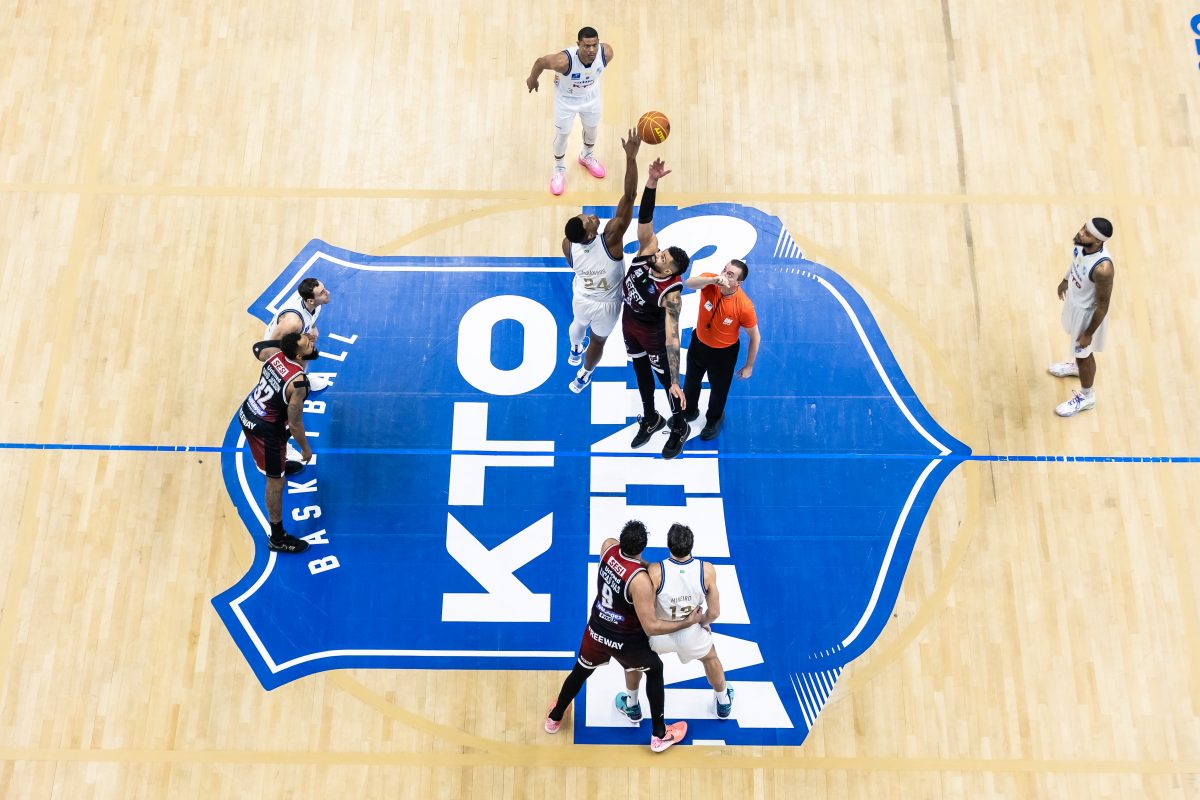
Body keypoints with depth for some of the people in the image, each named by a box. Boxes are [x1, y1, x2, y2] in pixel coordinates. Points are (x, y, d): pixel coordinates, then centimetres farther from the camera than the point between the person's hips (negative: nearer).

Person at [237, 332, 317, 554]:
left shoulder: (275, 353, -14)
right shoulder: (298, 383, -34)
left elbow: (258, 348, 12)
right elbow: (295, 424, -24)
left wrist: (283, 341, 20)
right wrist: (305, 448, -8)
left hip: (247, 411, 8)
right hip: (265, 429, -8)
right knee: (276, 482, 6)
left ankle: (280, 465, 75)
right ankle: (277, 538, 19)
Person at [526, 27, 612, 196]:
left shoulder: (606, 53, -33)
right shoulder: (564, 60, -43)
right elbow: (540, 62, -23)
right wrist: (532, 79, -2)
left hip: (591, 95, 4)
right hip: (566, 98, -4)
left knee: (592, 128, 27)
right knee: (562, 134, 15)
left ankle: (587, 156, 60)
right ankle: (559, 169, 44)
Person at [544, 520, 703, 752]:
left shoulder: (608, 547, -17)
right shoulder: (640, 581, -34)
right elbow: (651, 627, -31)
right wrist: (687, 622, -23)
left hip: (596, 631, 5)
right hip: (624, 642, -5)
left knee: (581, 672, 31)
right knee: (654, 671, 24)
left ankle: (554, 718, 53)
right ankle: (659, 735, 32)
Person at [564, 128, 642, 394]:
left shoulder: (567, 245, -26)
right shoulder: (610, 238, -40)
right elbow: (629, 197, -46)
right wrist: (631, 157, -48)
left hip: (581, 299, 3)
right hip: (606, 305, -3)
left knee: (579, 322, 37)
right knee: (598, 341, 25)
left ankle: (574, 351, 67)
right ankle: (582, 377, 50)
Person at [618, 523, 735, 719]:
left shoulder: (655, 571, -30)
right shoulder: (707, 570, -23)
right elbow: (714, 612, -13)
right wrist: (702, 623, 10)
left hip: (659, 634, -1)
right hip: (691, 634, 1)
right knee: (711, 658, 35)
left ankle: (632, 706, 46)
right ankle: (724, 704, 55)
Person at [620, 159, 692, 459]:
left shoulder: (670, 292, -38)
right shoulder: (646, 251, -25)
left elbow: (672, 337, -40)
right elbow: (645, 217, -32)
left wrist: (676, 383, -43)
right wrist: (652, 181, -49)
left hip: (652, 333, -6)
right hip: (629, 322, 6)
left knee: (665, 379, 14)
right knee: (641, 373, 25)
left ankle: (679, 429, 39)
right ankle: (650, 419, 49)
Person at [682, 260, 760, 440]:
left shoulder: (744, 306, -33)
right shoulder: (710, 281, -26)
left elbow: (755, 337, -19)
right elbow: (688, 283, -46)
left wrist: (749, 366, -10)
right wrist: (712, 279, -60)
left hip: (724, 352, -4)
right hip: (698, 343, 4)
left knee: (719, 388, 23)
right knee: (691, 381, 28)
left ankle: (714, 420, 55)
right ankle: (689, 412, 60)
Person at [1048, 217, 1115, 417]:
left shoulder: (1102, 269, -42)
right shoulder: (1082, 244, -21)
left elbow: (1103, 306, -28)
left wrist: (1089, 333, -17)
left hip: (1087, 312, -7)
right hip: (1073, 299, 7)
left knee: (1084, 353, 16)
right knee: (1074, 337, 34)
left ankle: (1086, 396, 42)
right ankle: (1076, 364, 66)